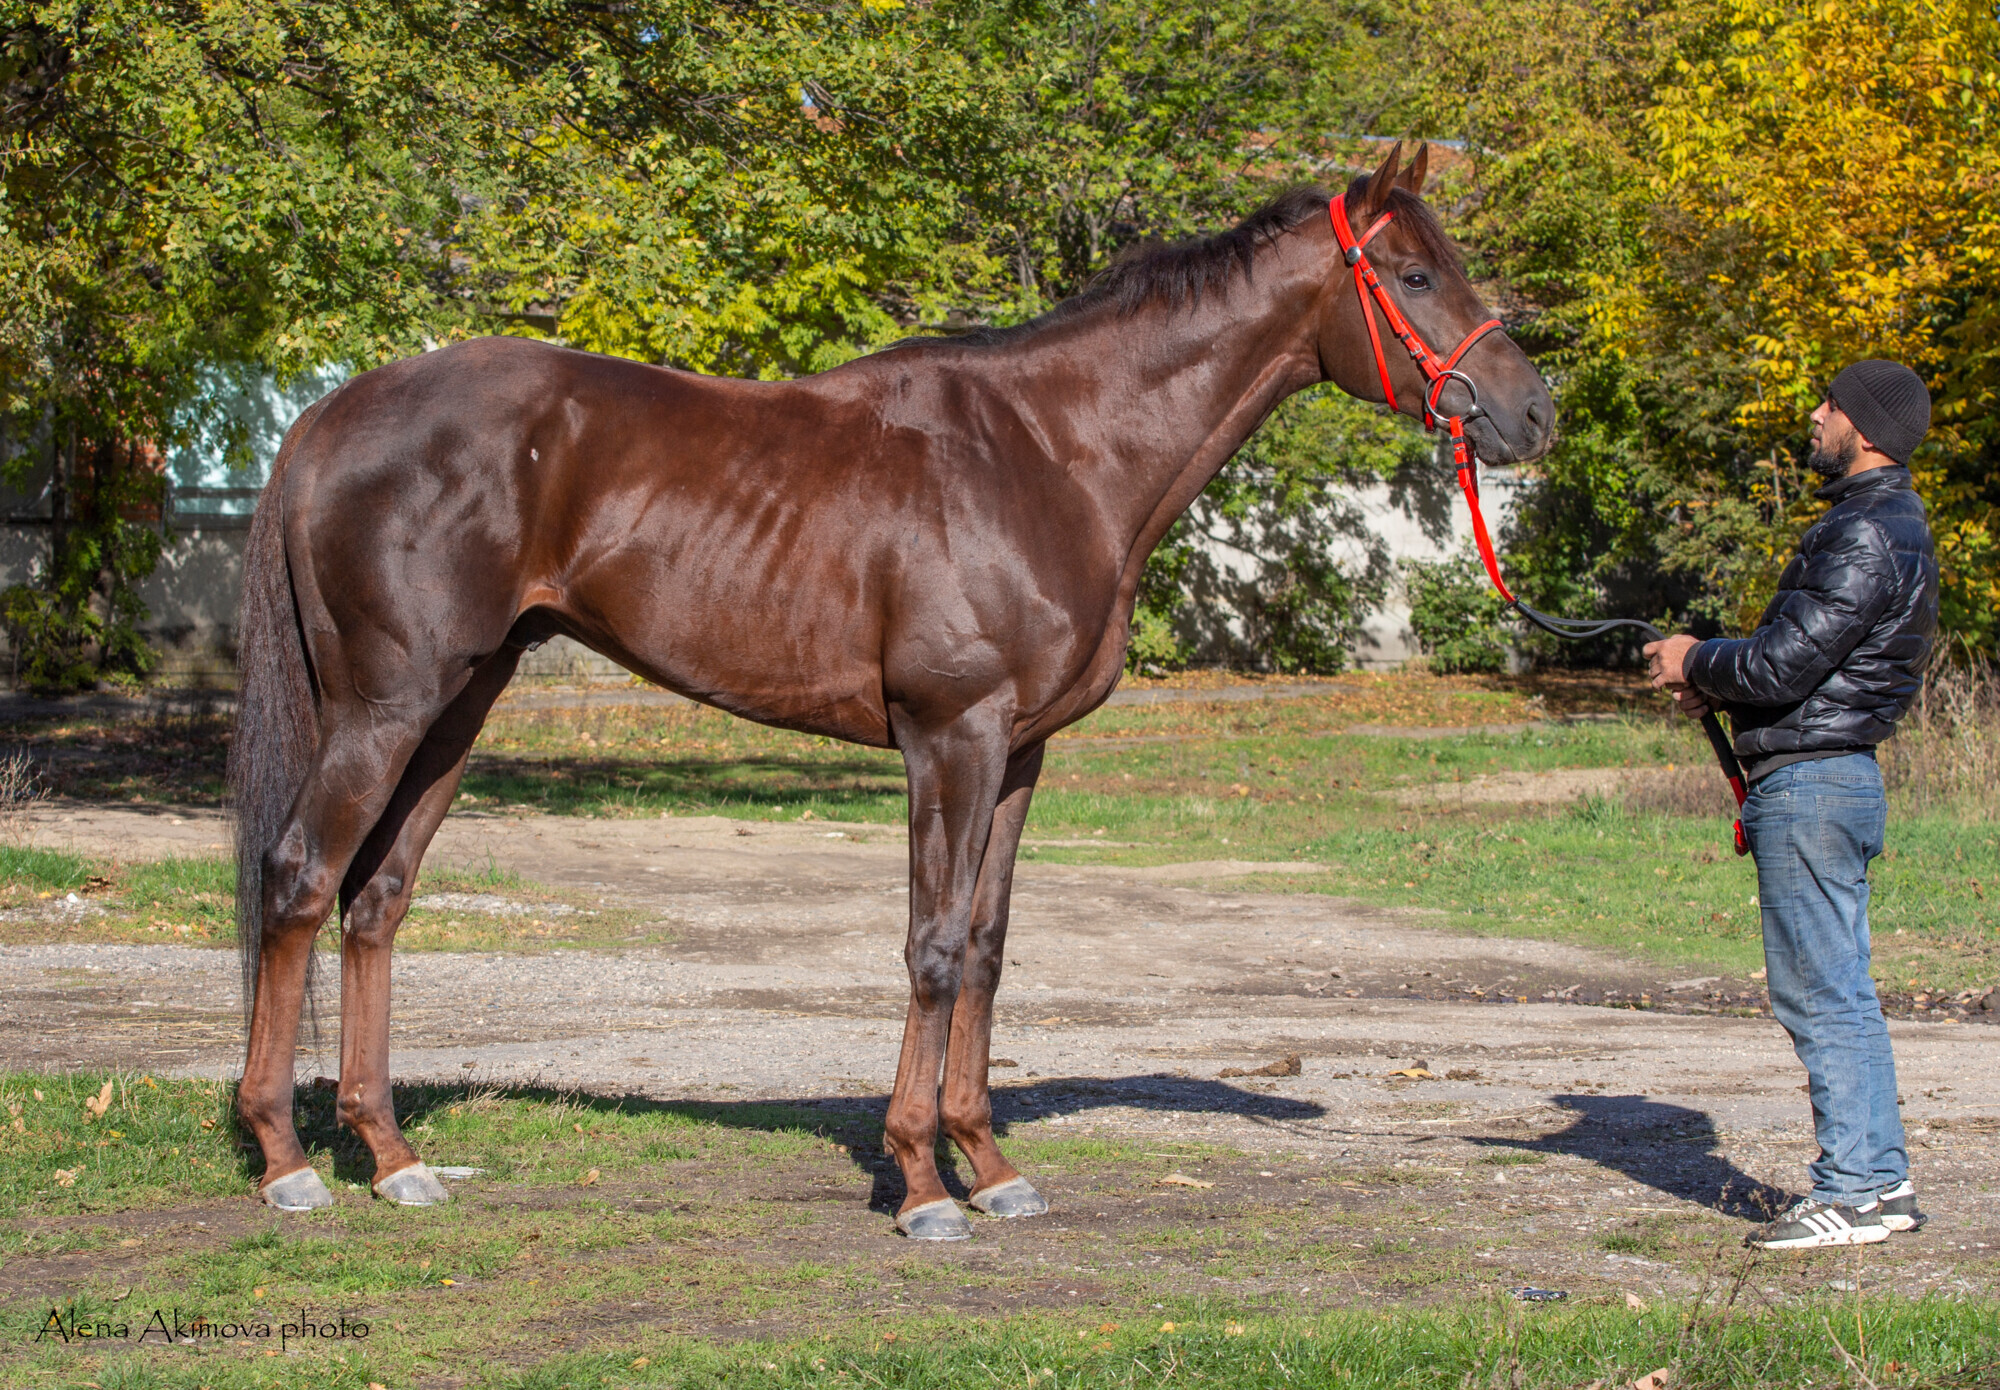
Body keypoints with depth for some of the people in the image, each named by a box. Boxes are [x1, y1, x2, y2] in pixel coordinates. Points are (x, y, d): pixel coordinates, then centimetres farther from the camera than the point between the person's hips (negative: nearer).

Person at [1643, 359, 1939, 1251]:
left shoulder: (1865, 537, -18)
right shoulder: (1886, 524, 17)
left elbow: (1785, 664, -21)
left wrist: (1698, 663, -4)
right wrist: (1718, 687, 10)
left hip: (1811, 783, -11)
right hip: (1834, 776, 11)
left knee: (1819, 994, -6)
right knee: (1840, 994, 14)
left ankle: (1851, 1193, -3)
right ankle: (1883, 1181, 19)